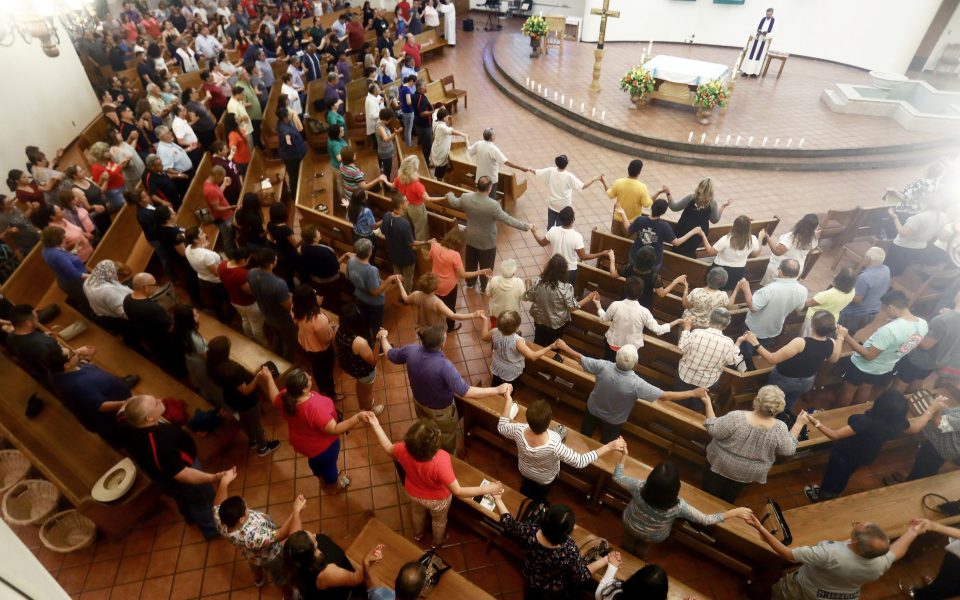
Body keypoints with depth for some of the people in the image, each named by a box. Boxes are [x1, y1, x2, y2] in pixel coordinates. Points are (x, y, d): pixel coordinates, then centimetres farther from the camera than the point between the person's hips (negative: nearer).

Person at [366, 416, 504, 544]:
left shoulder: (404, 450, -36)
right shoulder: (441, 461, -48)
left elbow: (388, 448, -12)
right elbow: (458, 491, -39)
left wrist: (375, 425, -5)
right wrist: (487, 489, -35)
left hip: (413, 493, 3)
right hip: (437, 499, -3)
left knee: (417, 513, 38)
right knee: (439, 520, 33)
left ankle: (418, 534, 68)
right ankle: (438, 541, 63)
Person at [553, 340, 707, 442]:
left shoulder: (603, 366, -33)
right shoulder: (636, 384, -39)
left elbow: (579, 358, -20)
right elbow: (664, 396, -30)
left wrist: (564, 347, -3)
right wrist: (693, 393, -21)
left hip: (593, 410, 3)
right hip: (613, 421, -3)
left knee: (584, 435, 31)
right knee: (605, 444, 28)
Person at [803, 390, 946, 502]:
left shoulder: (867, 422, -44)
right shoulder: (898, 422, -24)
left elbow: (835, 435, -39)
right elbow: (914, 428, 2)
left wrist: (817, 423, -30)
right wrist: (932, 409, 10)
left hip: (845, 455, -6)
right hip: (863, 457, 6)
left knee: (833, 477, 23)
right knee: (842, 478, 33)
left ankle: (822, 496, 48)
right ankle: (829, 494, 57)